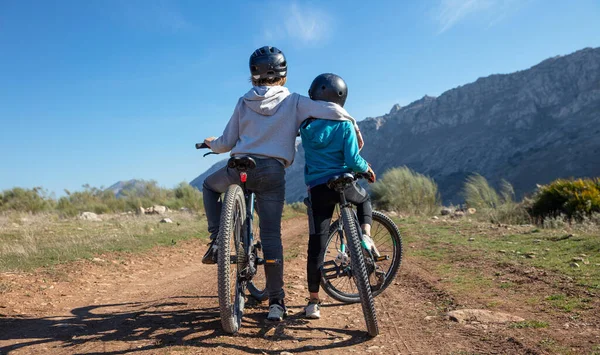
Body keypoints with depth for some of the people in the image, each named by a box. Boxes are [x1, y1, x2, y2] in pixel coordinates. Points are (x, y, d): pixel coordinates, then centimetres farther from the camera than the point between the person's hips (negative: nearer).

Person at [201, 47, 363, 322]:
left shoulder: (244, 103, 11)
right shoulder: (293, 102, 6)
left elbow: (227, 142, 13)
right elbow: (333, 111, -6)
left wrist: (211, 144, 36)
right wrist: (354, 127, 11)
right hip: (273, 171, -1)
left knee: (210, 186, 32)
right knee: (271, 235, 3)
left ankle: (217, 240, 16)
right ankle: (276, 302, 4)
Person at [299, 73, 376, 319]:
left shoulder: (306, 125, 2)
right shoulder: (344, 124, -6)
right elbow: (352, 160, -11)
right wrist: (367, 169, 8)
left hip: (316, 189, 2)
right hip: (343, 185, -2)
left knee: (316, 244, 5)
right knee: (364, 199, 34)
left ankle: (313, 301, 9)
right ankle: (365, 236, 9)